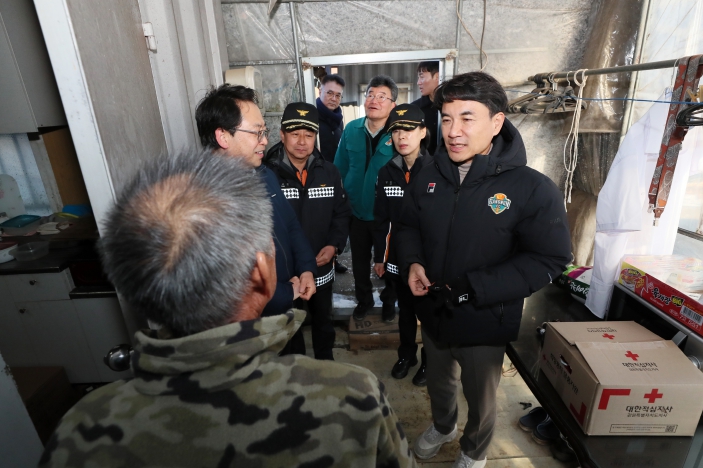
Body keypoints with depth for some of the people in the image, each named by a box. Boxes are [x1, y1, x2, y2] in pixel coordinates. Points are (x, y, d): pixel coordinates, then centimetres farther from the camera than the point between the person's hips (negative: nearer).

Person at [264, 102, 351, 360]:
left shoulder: (329, 172, -2)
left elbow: (342, 213, 3)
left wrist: (334, 245, -11)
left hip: (322, 269, 3)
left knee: (323, 320, 25)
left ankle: (326, 362, 51)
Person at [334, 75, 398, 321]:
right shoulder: (351, 129, -4)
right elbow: (340, 169, 3)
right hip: (357, 210, 3)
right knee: (359, 261, 19)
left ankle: (389, 301, 44)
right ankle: (363, 300, 44)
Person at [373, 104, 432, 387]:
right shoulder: (386, 172, 1)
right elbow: (381, 220, 4)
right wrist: (379, 257, 5)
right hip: (398, 257, 4)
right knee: (405, 310, 21)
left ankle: (429, 361, 38)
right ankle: (406, 355, 44)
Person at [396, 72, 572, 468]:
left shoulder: (533, 189, -21)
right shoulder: (429, 178, -4)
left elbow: (549, 259, -18)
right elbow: (409, 226, 9)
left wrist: (472, 289, -24)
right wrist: (413, 262, -12)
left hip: (485, 323, -4)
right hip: (434, 312, 4)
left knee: (480, 399, 23)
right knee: (438, 383, 29)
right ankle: (443, 427, 63)